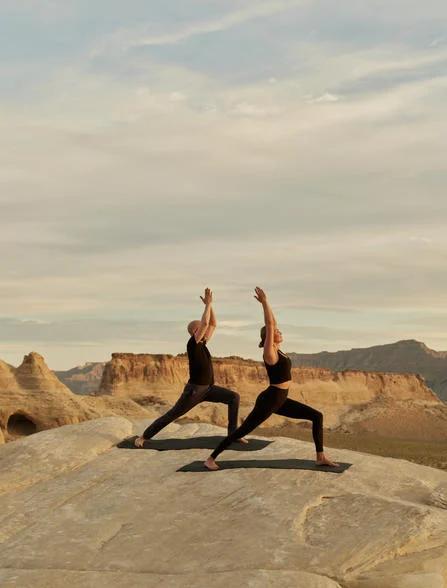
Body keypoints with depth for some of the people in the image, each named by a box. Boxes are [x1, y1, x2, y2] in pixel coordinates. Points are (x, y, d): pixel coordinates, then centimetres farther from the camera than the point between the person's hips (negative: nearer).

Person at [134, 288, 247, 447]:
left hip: (208, 388, 8)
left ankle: (233, 433, -2)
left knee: (234, 397, -6)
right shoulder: (192, 344, -17)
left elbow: (213, 324, 12)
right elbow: (205, 322, -28)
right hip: (194, 390, -7)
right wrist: (208, 304, -17)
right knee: (171, 415, -2)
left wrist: (210, 305, 3)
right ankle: (143, 436, 13)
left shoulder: (202, 343, 7)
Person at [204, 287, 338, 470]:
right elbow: (269, 325, -20)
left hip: (280, 401, 9)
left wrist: (265, 303, 12)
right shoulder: (270, 352, -13)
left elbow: (272, 324, 12)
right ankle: (211, 458, 7)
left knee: (317, 416, 4)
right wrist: (264, 302, -17)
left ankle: (320, 457, 5)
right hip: (268, 400, -9)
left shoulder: (277, 350, 9)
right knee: (242, 431, -3)